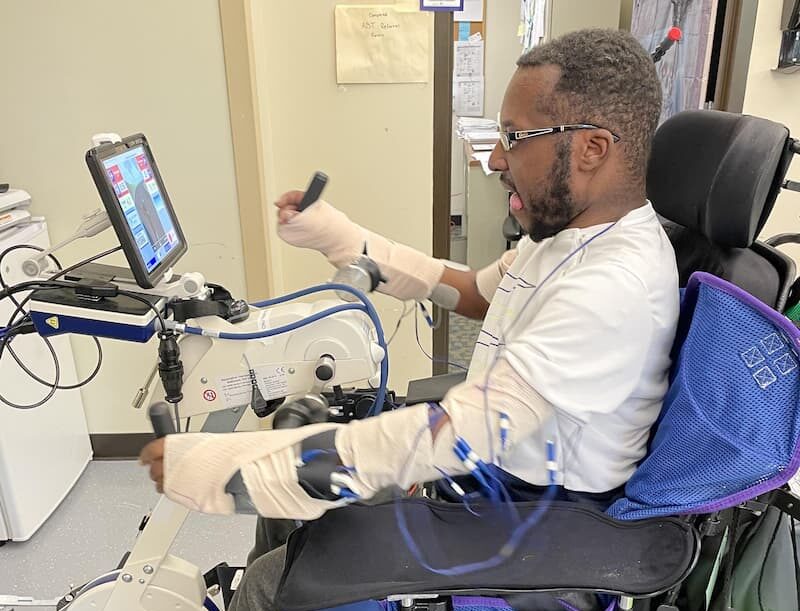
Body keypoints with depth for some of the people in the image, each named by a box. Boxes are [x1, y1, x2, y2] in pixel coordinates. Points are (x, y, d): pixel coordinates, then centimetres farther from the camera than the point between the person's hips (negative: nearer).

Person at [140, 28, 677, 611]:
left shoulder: (615, 286, -31)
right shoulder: (570, 225, 0)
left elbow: (456, 435, -35)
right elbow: (476, 291, 14)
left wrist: (233, 465, -32)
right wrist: (340, 239, 11)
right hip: (488, 467, 9)